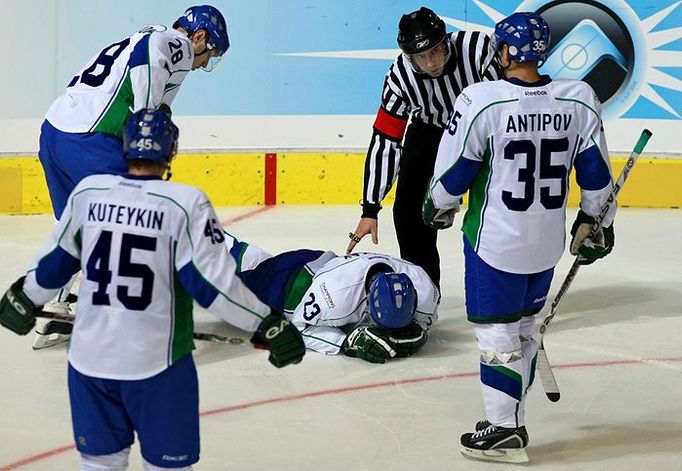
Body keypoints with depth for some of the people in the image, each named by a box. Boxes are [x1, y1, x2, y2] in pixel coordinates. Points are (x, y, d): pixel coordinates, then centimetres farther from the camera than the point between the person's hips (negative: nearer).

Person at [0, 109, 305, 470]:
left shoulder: (88, 192, -1)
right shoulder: (185, 203, -13)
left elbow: (55, 261, 11)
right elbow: (212, 281, -14)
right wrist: (268, 325, -6)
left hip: (90, 357, 4)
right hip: (157, 361, -4)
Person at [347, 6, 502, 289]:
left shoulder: (479, 48, -36)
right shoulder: (400, 77, -27)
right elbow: (385, 142, -24)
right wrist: (370, 208, -25)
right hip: (430, 127, 2)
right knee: (409, 207, -4)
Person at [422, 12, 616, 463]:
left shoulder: (482, 101, -18)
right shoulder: (581, 100, -6)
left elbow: (454, 172, -9)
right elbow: (596, 173, 2)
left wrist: (439, 208, 11)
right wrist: (595, 223, 16)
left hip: (495, 240, -5)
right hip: (547, 243, 5)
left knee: (497, 332, 7)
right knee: (525, 327, 20)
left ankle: (504, 430, 11)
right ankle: (511, 420, 30)